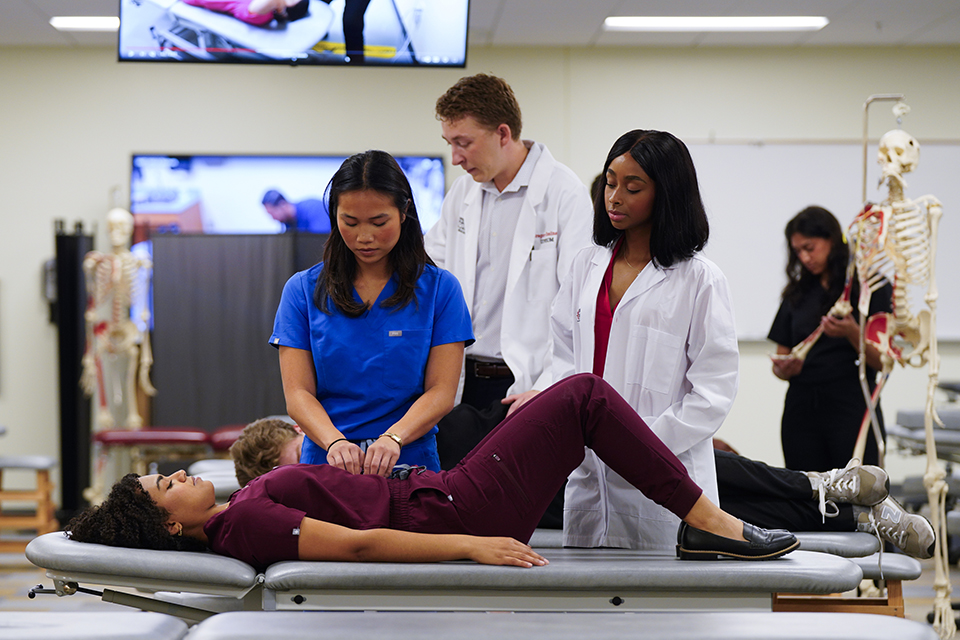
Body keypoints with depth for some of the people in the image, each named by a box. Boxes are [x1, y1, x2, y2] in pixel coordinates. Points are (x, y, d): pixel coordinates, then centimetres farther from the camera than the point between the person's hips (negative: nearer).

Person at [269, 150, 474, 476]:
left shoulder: (440, 288, 6)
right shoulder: (302, 290, 9)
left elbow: (441, 392, 0)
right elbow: (298, 393, 2)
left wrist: (393, 438, -19)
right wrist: (335, 442, -18)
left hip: (409, 461, 0)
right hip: (325, 461, 0)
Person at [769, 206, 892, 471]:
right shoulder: (797, 293, 16)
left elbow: (882, 362, -3)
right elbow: (780, 364, 16)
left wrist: (852, 333, -20)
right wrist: (785, 368, -7)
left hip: (852, 410, -4)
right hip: (802, 412, 4)